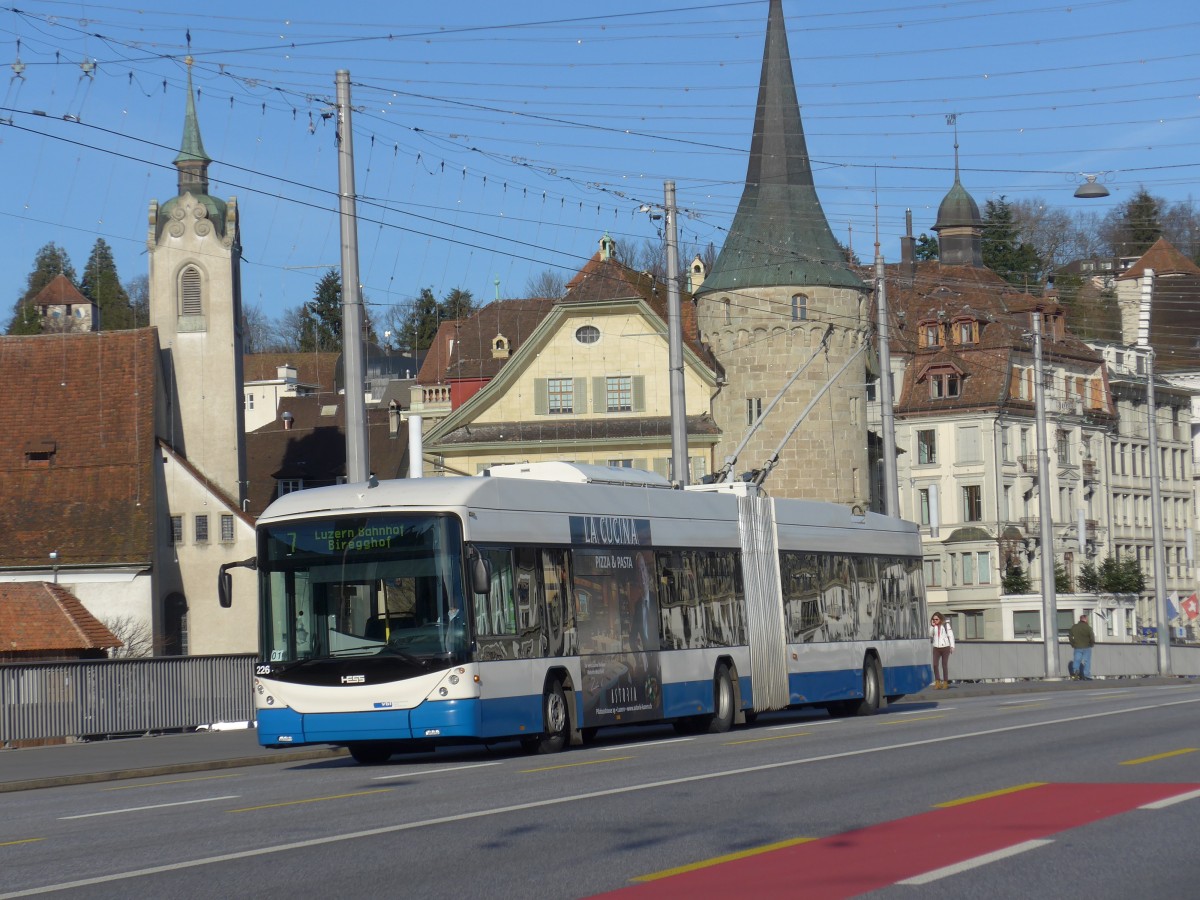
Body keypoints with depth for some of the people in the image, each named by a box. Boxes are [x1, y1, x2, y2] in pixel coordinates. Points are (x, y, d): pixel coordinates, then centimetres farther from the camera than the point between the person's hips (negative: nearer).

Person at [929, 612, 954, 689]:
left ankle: (945, 683, 9)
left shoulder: (946, 625, -2)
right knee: (935, 665, -10)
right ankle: (937, 683, -5)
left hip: (945, 647, -3)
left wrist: (952, 646, -8)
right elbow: (930, 635, -4)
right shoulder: (933, 626, 6)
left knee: (945, 665, 2)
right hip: (936, 648, 3)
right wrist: (932, 626, -9)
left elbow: (951, 635, -2)